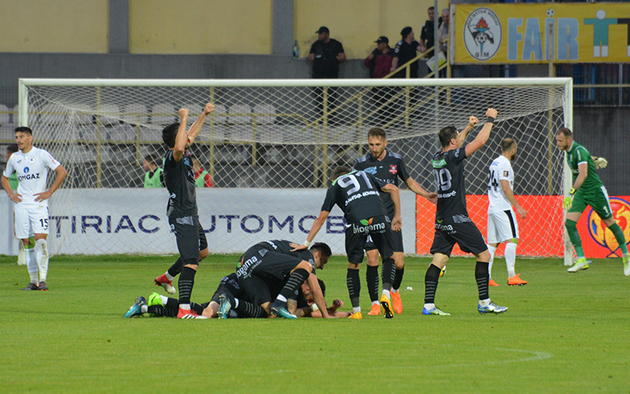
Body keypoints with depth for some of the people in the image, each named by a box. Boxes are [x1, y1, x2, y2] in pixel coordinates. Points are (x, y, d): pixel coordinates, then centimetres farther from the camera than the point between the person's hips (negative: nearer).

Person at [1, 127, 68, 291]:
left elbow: (62, 172, -6)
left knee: (40, 240, -15)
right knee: (26, 243, 4)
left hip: (38, 204, -5)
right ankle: (33, 280, 9)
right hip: (21, 205, 5)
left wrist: (49, 192, -10)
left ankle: (42, 279, -15)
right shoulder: (14, 158, 10)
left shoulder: (41, 155, -4)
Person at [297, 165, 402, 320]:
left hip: (356, 221, -1)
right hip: (379, 217, 1)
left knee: (353, 265, 14)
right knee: (389, 258, 19)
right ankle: (386, 294, -3)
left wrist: (306, 243, 25)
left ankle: (356, 311, 12)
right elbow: (393, 189, 23)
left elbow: (321, 218, 22)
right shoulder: (365, 175, 33)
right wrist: (397, 216, 26)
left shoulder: (334, 187, 26)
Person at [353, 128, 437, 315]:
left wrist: (427, 194, 6)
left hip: (391, 218, 2)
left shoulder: (396, 160, 5)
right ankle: (375, 304, -5)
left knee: (398, 263, -3)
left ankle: (395, 290, 29)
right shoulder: (361, 163, -1)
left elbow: (409, 182, 19)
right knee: (372, 259, -15)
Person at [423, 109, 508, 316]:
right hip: (457, 219, -8)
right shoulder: (453, 157, -13)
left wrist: (468, 128, 33)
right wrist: (490, 119, 3)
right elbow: (480, 141, -11)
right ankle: (484, 302, 2)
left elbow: (455, 144, 31)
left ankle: (428, 304, -6)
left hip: (441, 220, 8)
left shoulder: (437, 158, 8)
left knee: (438, 259, 3)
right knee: (483, 254, 2)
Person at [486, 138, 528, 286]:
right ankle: (511, 276, -17)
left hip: (492, 207, 9)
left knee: (492, 243, 8)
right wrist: (518, 207, -14)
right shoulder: (504, 164, -11)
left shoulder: (495, 162, 18)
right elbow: (505, 188, -18)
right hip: (503, 208, -9)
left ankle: (486, 277, 4)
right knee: (512, 239, -10)